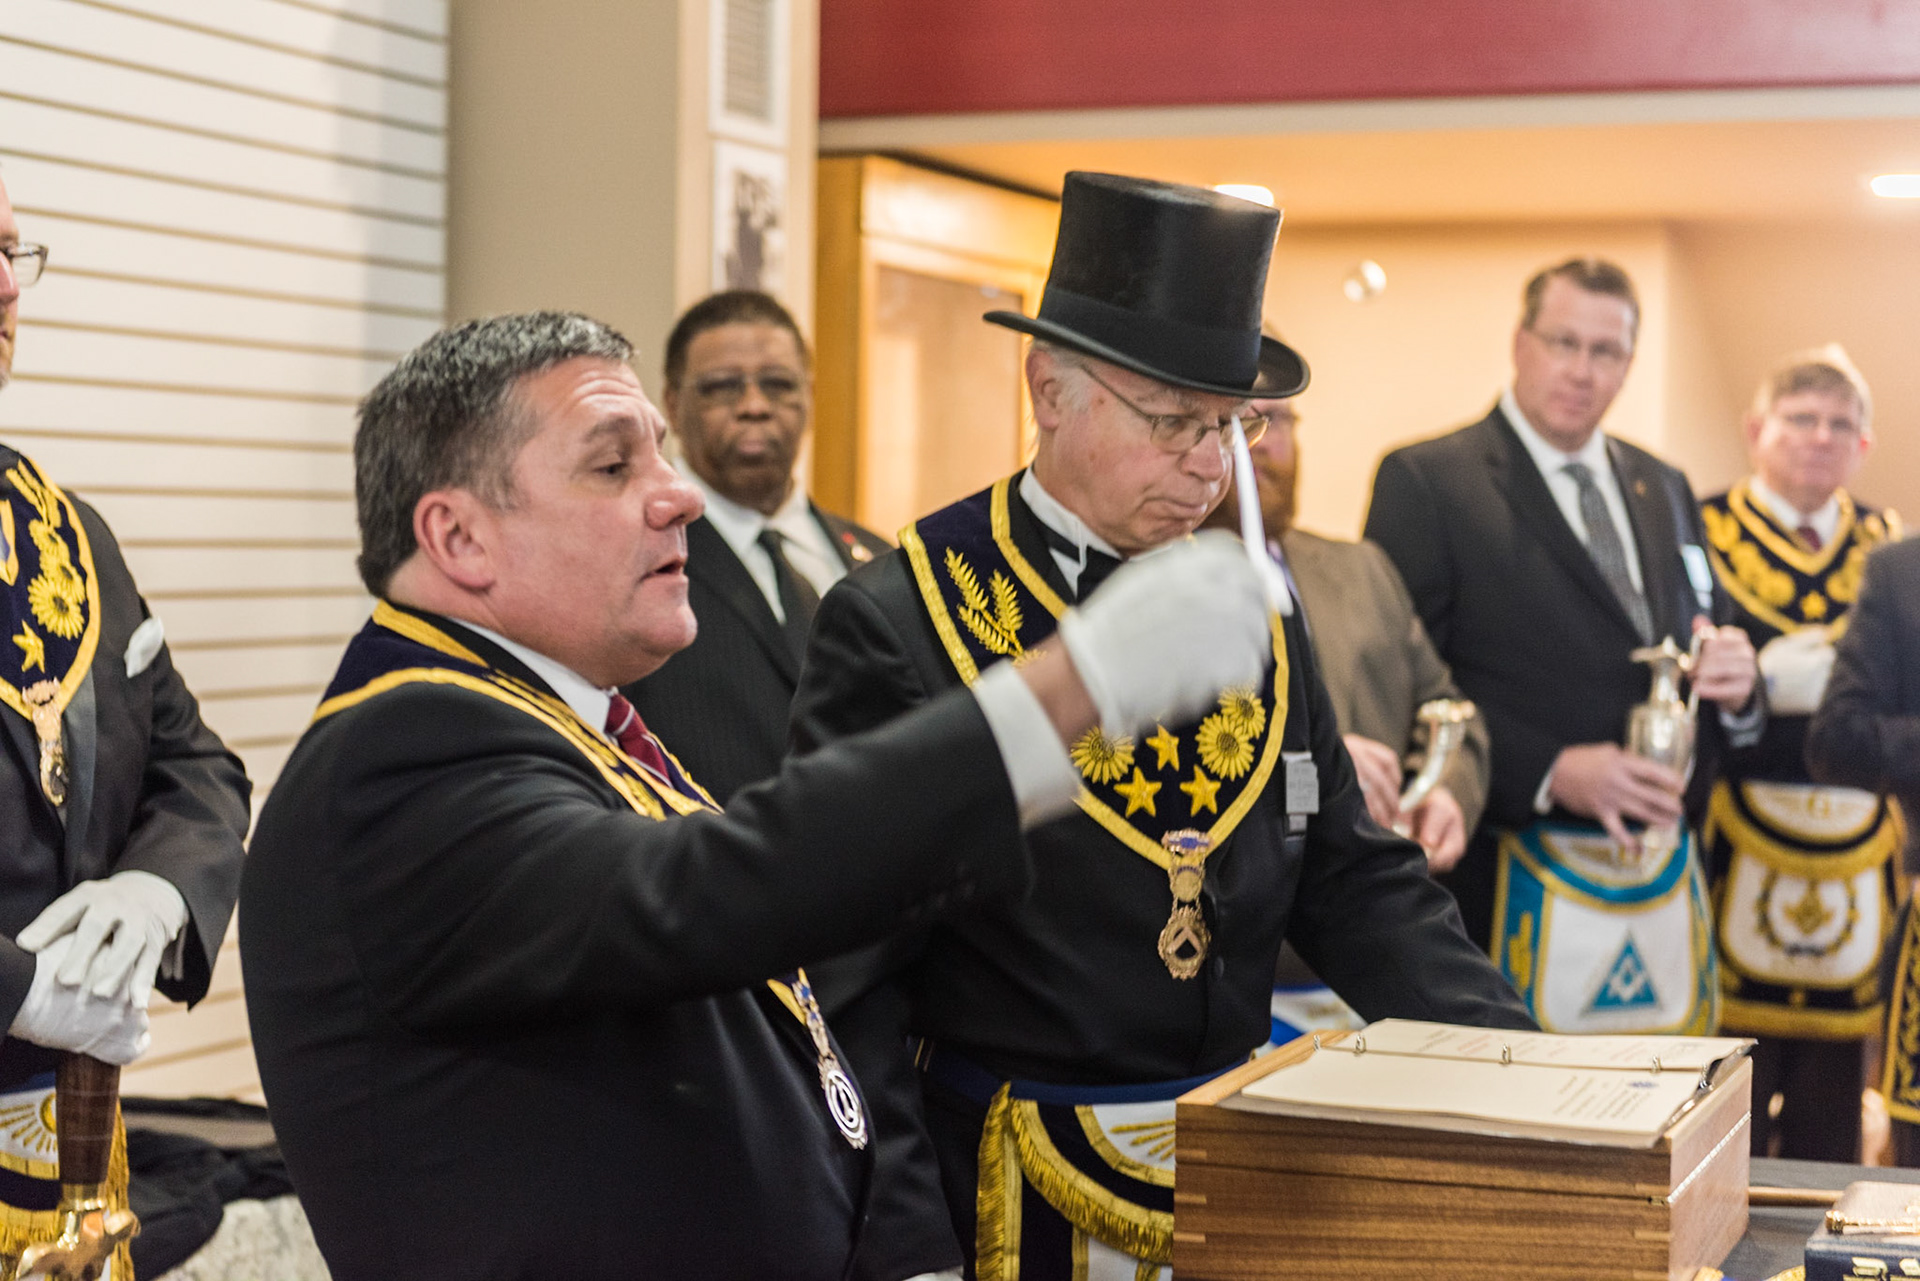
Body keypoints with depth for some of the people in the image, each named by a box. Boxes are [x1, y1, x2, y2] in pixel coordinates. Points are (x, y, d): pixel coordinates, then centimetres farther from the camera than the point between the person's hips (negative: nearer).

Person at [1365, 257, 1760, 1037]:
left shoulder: (1664, 490, 17)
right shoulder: (1423, 481, -3)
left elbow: (1705, 639, 23)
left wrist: (1735, 680, -2)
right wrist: (1548, 773, -19)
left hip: (1665, 879, 6)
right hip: (1514, 879, -5)